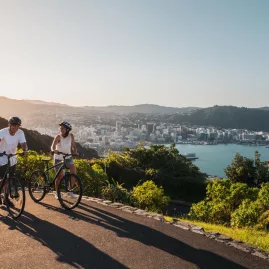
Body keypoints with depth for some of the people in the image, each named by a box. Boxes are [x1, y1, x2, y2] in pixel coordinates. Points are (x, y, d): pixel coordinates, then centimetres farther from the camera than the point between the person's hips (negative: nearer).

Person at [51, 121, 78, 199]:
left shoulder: (71, 136, -10)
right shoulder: (58, 136, -18)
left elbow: (73, 146, -6)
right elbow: (53, 146, -28)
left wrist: (75, 151, -24)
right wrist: (54, 150, -49)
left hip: (68, 157, 3)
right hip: (58, 158, -2)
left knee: (74, 173, -13)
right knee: (60, 176, -3)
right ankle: (57, 193, 18)